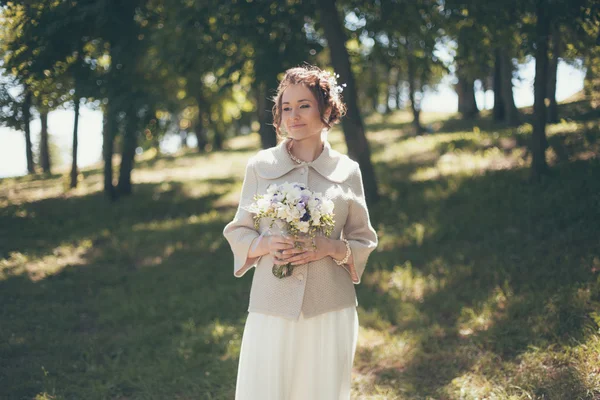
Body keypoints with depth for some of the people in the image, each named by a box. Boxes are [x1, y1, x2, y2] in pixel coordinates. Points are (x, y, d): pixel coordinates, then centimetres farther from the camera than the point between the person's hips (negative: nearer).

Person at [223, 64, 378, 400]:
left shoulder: (347, 171, 3)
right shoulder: (261, 165, 2)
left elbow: (364, 242, 8)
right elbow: (239, 233, 7)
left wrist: (331, 248, -12)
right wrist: (267, 245, -14)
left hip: (331, 311, 1)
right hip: (271, 309, 0)